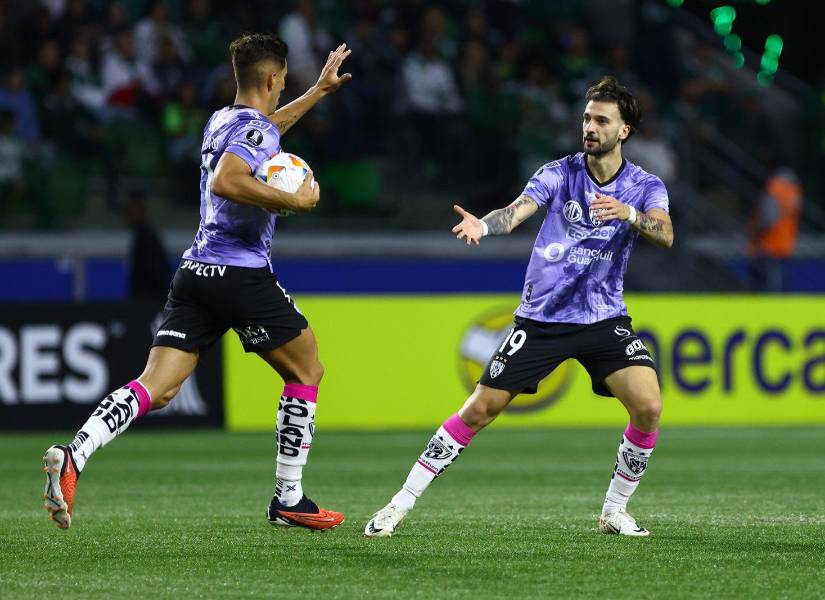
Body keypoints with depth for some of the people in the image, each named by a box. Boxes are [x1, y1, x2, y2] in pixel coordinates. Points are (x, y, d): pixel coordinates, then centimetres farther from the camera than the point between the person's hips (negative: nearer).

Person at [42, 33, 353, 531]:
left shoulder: (222, 121, 20)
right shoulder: (255, 128, -8)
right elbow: (225, 181, -27)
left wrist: (319, 91, 49)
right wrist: (294, 201, -19)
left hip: (196, 273, 8)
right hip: (243, 274, -8)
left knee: (157, 389, -3)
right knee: (307, 371, 12)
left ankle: (73, 456, -27)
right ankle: (289, 499, 12)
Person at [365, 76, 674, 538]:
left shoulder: (645, 186, -3)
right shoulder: (558, 174, -6)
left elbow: (665, 235, -23)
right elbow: (518, 211, -23)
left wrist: (629, 213, -43)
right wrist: (483, 224, -45)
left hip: (605, 318, 1)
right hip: (542, 318, -1)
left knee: (648, 406, -19)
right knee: (479, 410, -4)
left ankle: (615, 511, 1)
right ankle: (402, 504, 5)